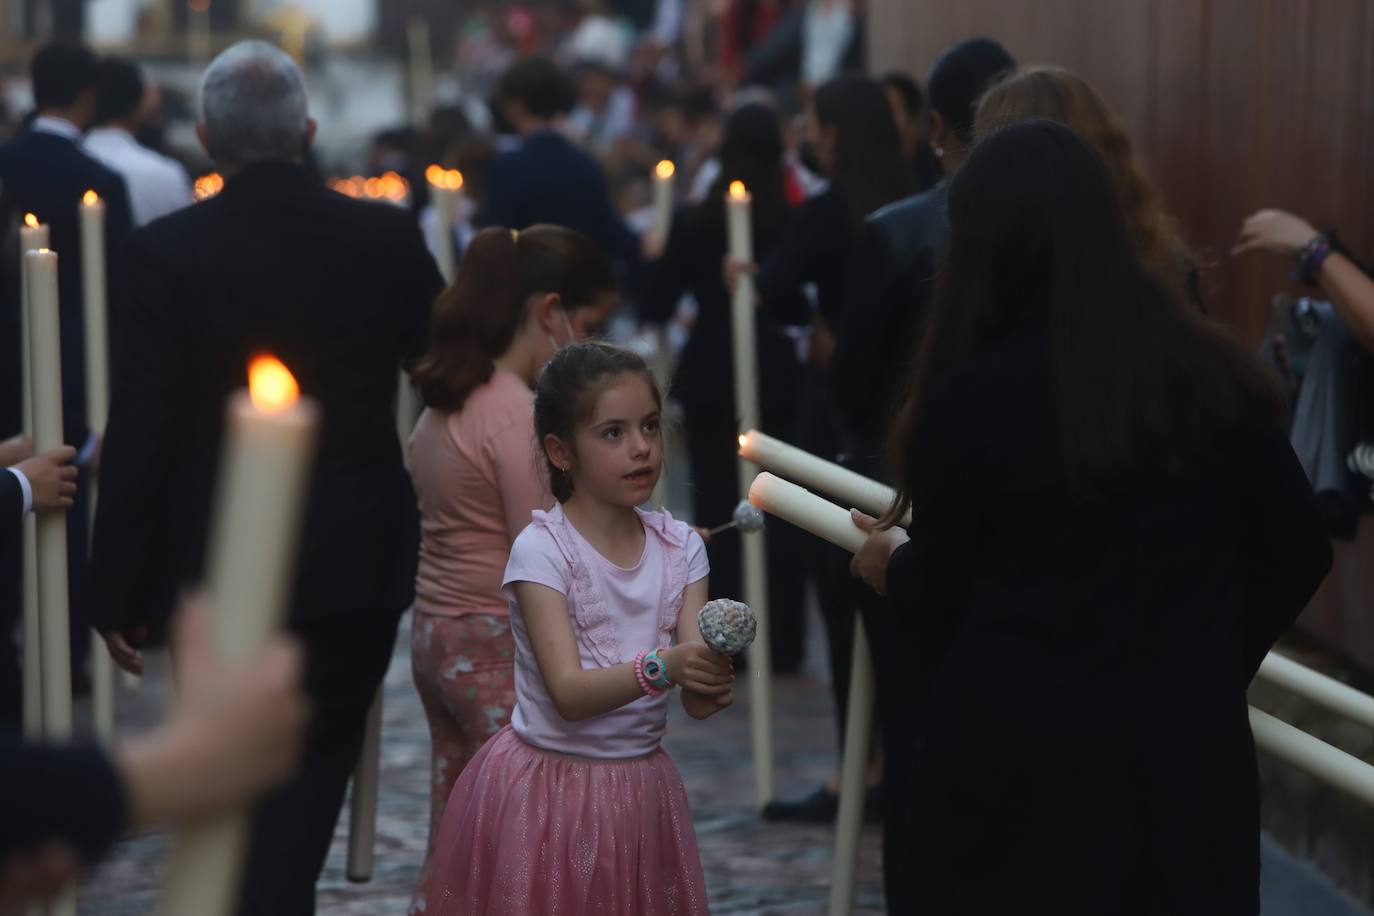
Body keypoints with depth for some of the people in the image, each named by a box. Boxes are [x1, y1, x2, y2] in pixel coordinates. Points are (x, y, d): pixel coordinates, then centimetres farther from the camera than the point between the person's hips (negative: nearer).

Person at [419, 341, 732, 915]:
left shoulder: (680, 548, -1)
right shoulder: (541, 549, -13)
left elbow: (696, 703, -8)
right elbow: (569, 693, -22)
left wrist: (712, 683, -32)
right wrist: (663, 666, -38)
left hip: (641, 784, 4)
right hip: (550, 783, -4)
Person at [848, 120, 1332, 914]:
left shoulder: (972, 396, -13)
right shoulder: (1214, 375, -2)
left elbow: (937, 594, -3)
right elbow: (1297, 553, 5)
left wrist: (890, 564, 19)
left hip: (1014, 759, -3)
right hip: (1187, 751, 3)